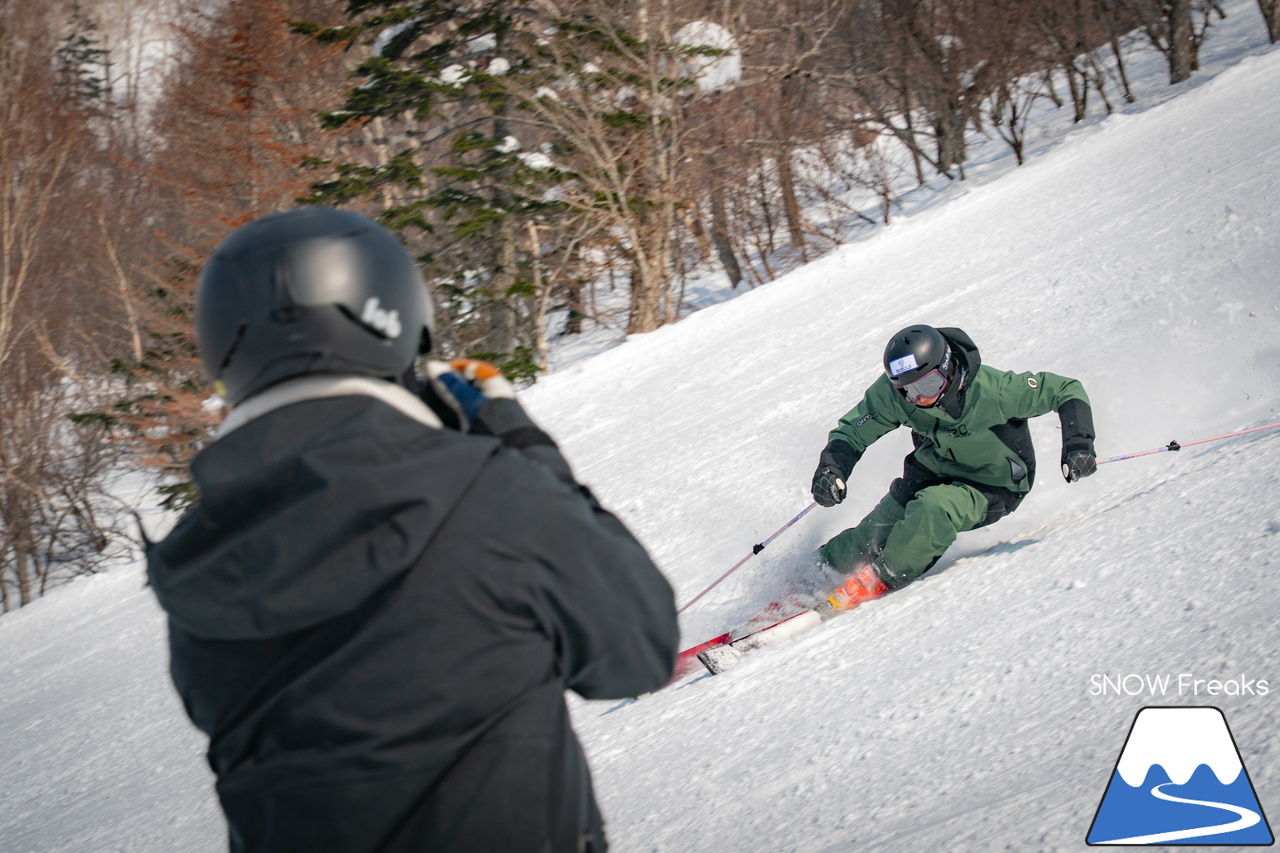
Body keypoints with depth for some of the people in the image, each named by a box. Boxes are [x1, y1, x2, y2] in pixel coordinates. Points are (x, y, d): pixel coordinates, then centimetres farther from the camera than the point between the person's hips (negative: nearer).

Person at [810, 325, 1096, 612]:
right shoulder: (892, 393, -22)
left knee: (934, 507, -33)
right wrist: (830, 469, -31)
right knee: (871, 536, -8)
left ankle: (879, 580, -17)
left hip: (992, 490, -4)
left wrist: (1078, 445, -37)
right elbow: (851, 432, -10)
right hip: (933, 473, 4)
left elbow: (1067, 390, -23)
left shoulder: (991, 388, -32)